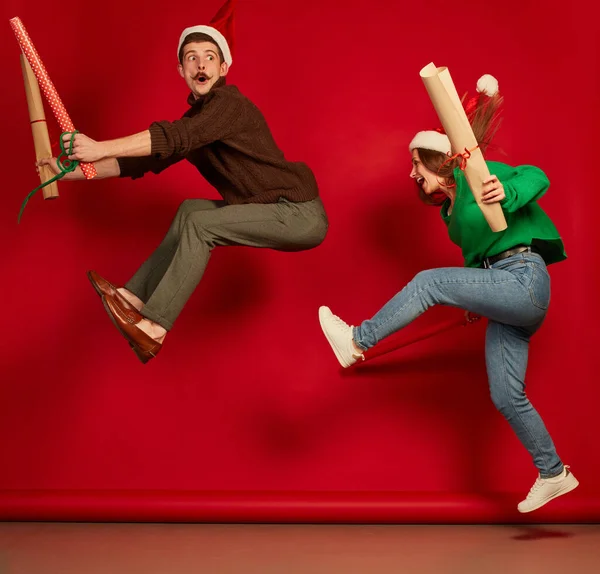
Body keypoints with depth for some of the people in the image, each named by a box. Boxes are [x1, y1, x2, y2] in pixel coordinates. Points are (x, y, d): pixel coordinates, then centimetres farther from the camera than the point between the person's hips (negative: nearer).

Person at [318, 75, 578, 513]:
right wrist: (475, 301, 18)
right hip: (509, 296, 9)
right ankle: (553, 475, 17)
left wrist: (506, 192, -35)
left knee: (430, 282, -18)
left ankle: (357, 340, -10)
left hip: (524, 280, -9)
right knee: (506, 396, 7)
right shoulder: (451, 207, 21)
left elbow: (536, 178, -16)